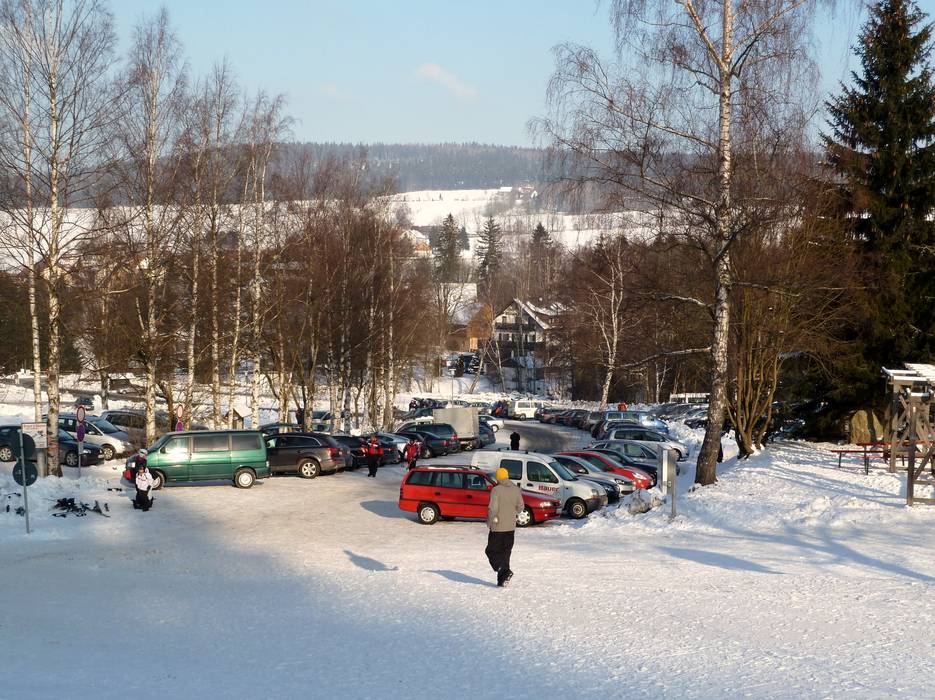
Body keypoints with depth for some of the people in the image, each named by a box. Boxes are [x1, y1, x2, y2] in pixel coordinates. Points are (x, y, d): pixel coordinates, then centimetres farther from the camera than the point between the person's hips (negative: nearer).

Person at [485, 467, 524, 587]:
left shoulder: (496, 490, -15)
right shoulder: (515, 489, 3)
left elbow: (493, 508, -22)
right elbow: (520, 507, 10)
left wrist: (490, 521, -7)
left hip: (498, 527, -6)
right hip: (511, 527, 6)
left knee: (492, 551, 5)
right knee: (505, 553, 14)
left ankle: (504, 571, -15)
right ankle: (502, 579, 11)